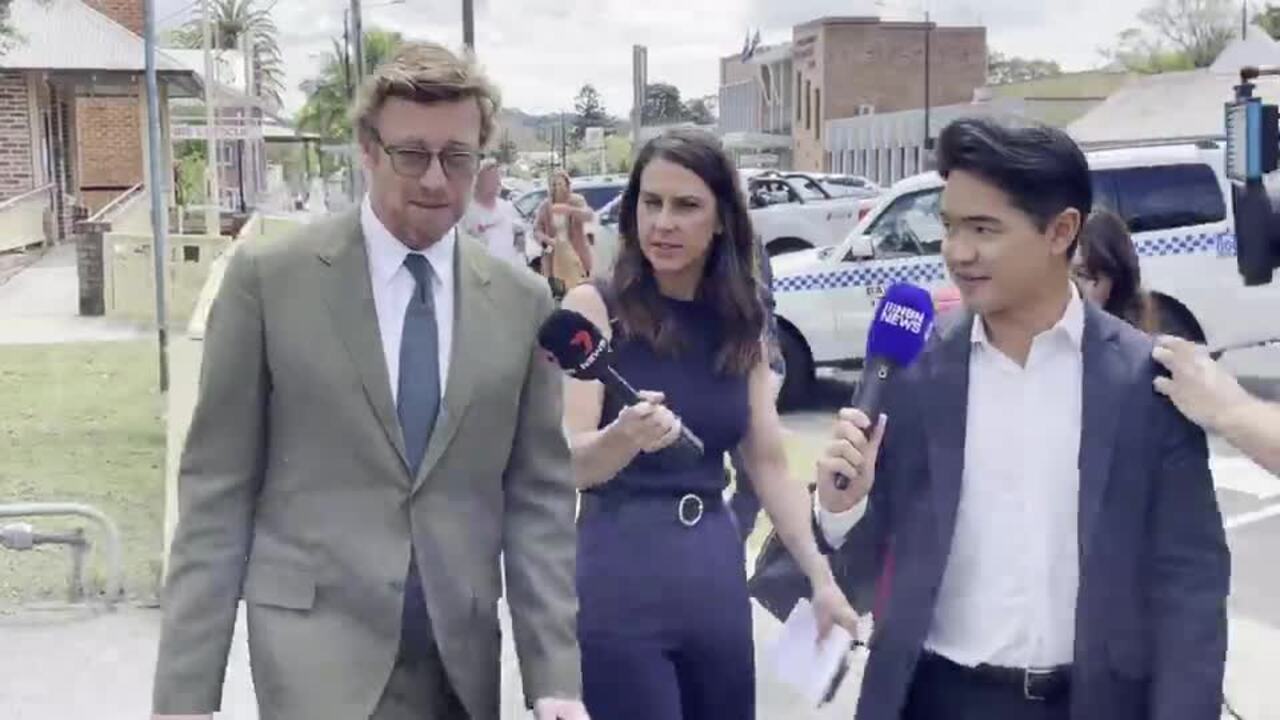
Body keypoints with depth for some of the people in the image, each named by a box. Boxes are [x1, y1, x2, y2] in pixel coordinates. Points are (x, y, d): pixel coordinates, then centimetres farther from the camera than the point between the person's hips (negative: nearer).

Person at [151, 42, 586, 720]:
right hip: (319, 646, -3)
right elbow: (217, 489, -3)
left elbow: (539, 497, 4)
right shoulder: (269, 276, -4)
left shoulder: (522, 301, 3)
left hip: (462, 654, 3)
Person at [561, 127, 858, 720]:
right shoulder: (594, 306, -7)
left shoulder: (741, 326, 7)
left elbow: (769, 463, 9)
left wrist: (822, 578, 1)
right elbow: (566, 462, -14)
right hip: (619, 582, -5)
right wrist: (623, 438, -35)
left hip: (718, 576, 5)